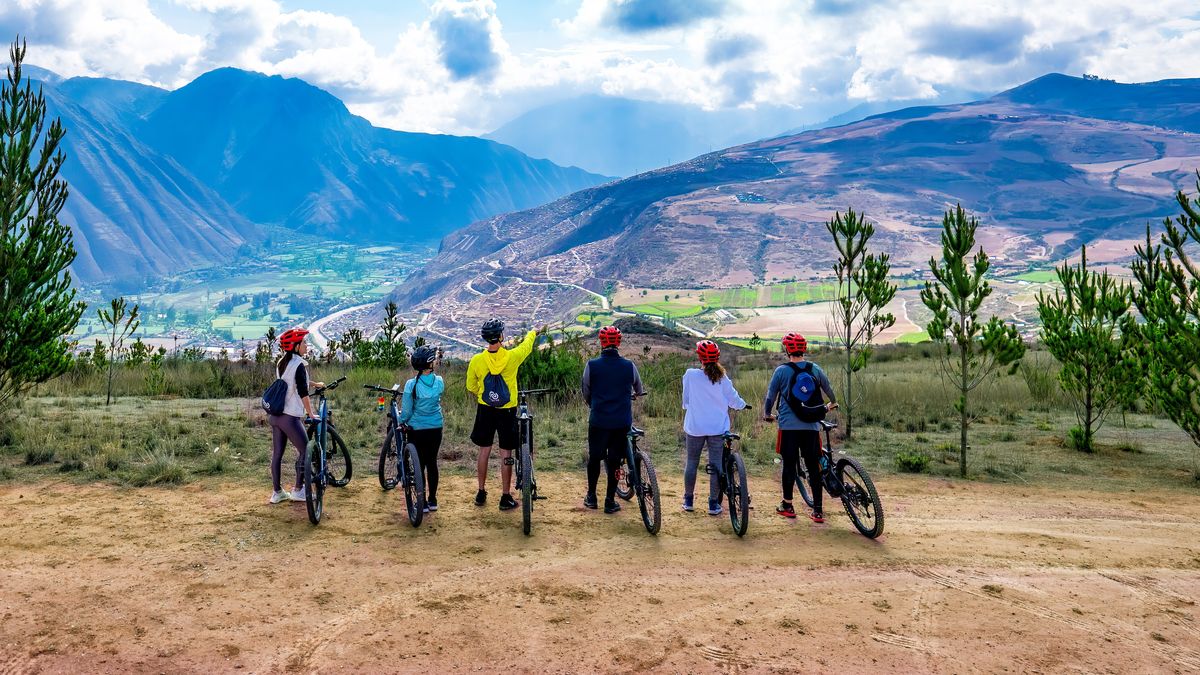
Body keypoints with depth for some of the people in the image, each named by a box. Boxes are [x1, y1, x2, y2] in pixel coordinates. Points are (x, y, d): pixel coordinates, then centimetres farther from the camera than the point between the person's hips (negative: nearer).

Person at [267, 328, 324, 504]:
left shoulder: (281, 363, 12)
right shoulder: (299, 364, -13)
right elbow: (303, 392, -18)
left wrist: (314, 384, 35)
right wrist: (311, 414, -14)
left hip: (274, 415, 8)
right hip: (290, 417, -8)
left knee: (277, 454, 11)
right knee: (304, 451, 5)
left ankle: (277, 492, 17)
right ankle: (298, 490, 8)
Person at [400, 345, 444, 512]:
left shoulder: (411, 385, -17)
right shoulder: (439, 382, -9)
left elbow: (406, 412, -12)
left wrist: (401, 421, 8)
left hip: (417, 430, -3)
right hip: (436, 429, 3)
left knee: (419, 464, 7)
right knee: (432, 462, 15)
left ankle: (422, 502, 12)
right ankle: (432, 500, 23)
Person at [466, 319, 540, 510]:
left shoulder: (476, 361, -11)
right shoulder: (512, 357, -16)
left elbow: (471, 387, 3)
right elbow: (527, 345, 7)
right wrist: (533, 333, 29)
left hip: (485, 410, 2)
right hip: (507, 412, -2)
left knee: (484, 451, 15)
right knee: (506, 455, 5)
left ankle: (481, 493, 24)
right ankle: (506, 498, 11)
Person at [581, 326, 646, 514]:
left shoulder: (592, 365, -6)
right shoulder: (629, 366, -3)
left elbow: (586, 392, 5)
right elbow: (640, 391, 13)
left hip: (598, 421, 0)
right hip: (622, 421, 1)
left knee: (594, 458, 15)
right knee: (614, 460, 8)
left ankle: (591, 497, 24)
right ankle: (610, 501, 12)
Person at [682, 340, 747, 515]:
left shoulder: (690, 375, -9)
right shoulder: (722, 379, -7)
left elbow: (686, 400, 2)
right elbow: (734, 402, 1)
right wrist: (743, 404, 23)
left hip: (694, 427, 0)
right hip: (718, 428, 0)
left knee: (691, 462, 13)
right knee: (716, 464, 6)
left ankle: (688, 500, 21)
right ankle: (713, 504, 9)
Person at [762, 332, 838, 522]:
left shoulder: (781, 371, -4)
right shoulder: (815, 369, 5)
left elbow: (771, 395, 4)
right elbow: (828, 388, 20)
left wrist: (767, 414, 23)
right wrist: (832, 403, 42)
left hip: (788, 426, -2)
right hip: (812, 426, 2)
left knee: (789, 465, 7)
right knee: (813, 466, 5)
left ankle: (787, 505, 15)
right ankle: (817, 510, 6)